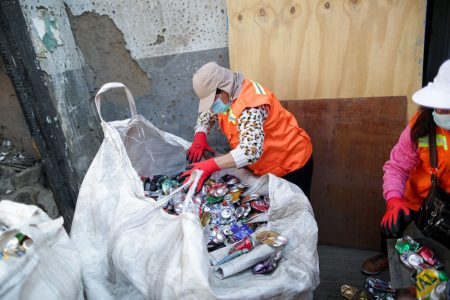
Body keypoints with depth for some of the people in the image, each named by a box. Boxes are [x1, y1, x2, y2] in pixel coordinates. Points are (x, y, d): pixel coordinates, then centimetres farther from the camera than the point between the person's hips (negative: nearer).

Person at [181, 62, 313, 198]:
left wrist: (209, 166, -44)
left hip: (290, 163, -8)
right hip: (266, 166, 8)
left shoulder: (249, 104, -33)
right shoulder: (227, 95, -5)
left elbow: (251, 151, -43)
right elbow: (206, 114, 11)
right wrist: (199, 137, -9)